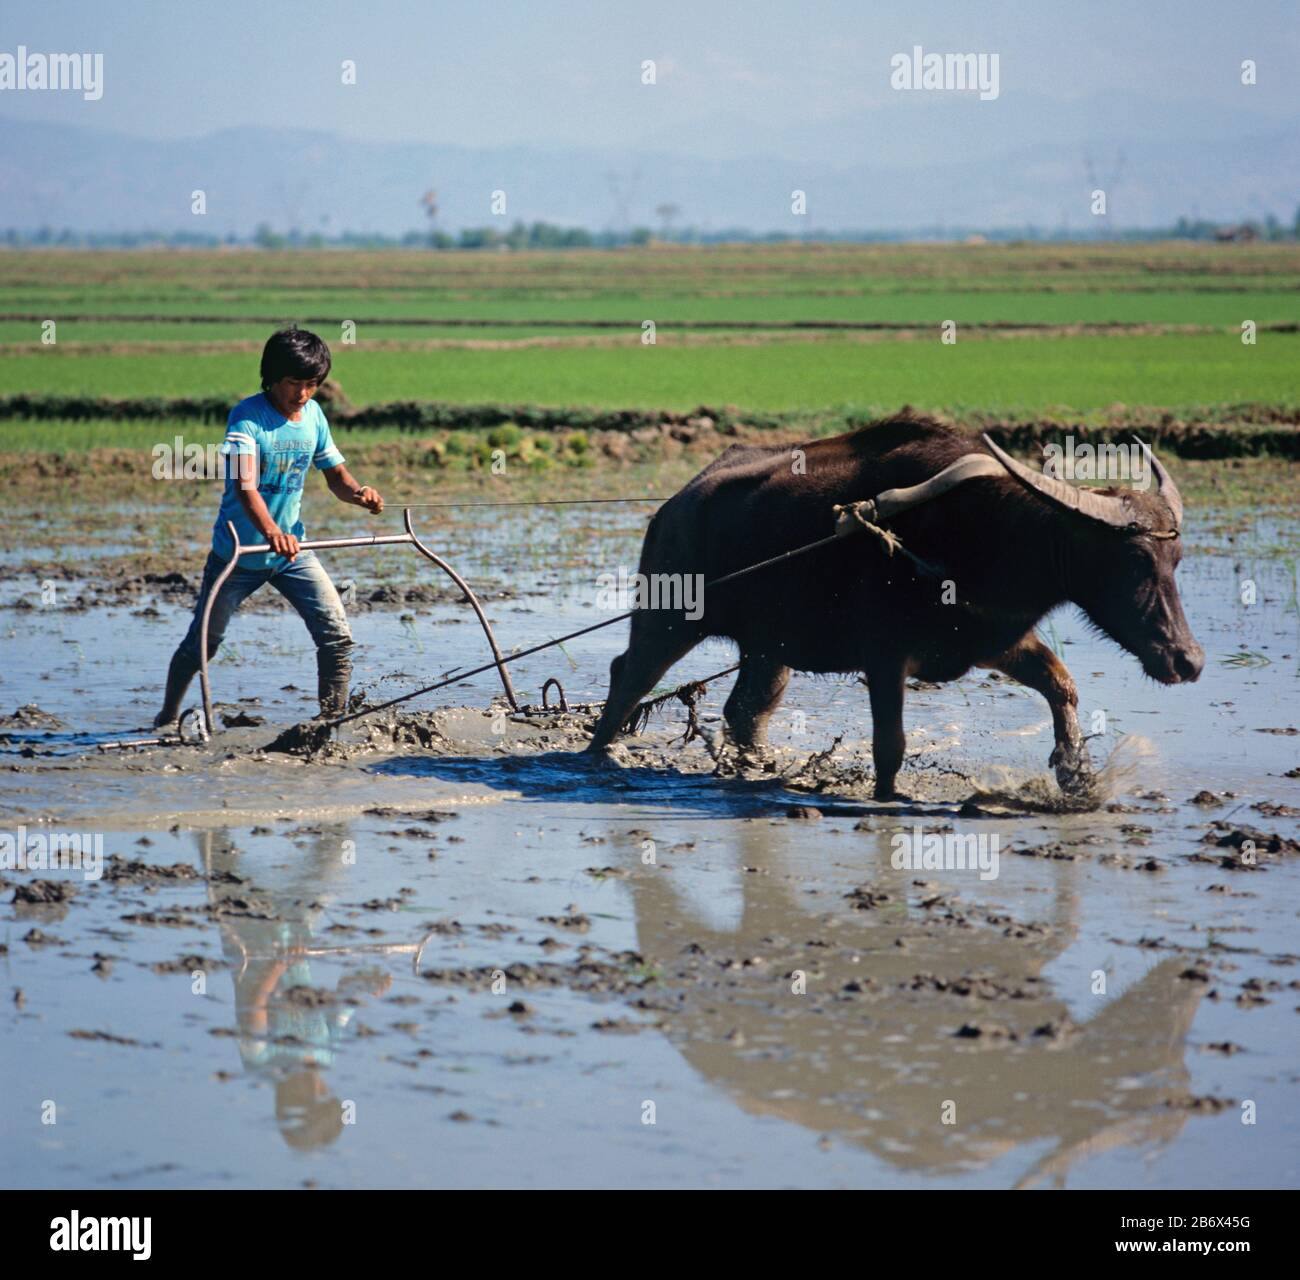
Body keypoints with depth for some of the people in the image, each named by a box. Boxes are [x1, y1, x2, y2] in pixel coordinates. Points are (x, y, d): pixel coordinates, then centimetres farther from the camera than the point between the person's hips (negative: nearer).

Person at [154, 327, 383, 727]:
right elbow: (244, 484, -35)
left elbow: (335, 475, 7)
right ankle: (167, 716, 30)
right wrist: (270, 531, -52)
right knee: (202, 642, 8)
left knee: (337, 636, -10)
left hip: (292, 550, 4)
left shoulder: (313, 415, -2)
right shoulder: (248, 416, -20)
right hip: (238, 551, -4)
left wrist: (357, 493, -18)